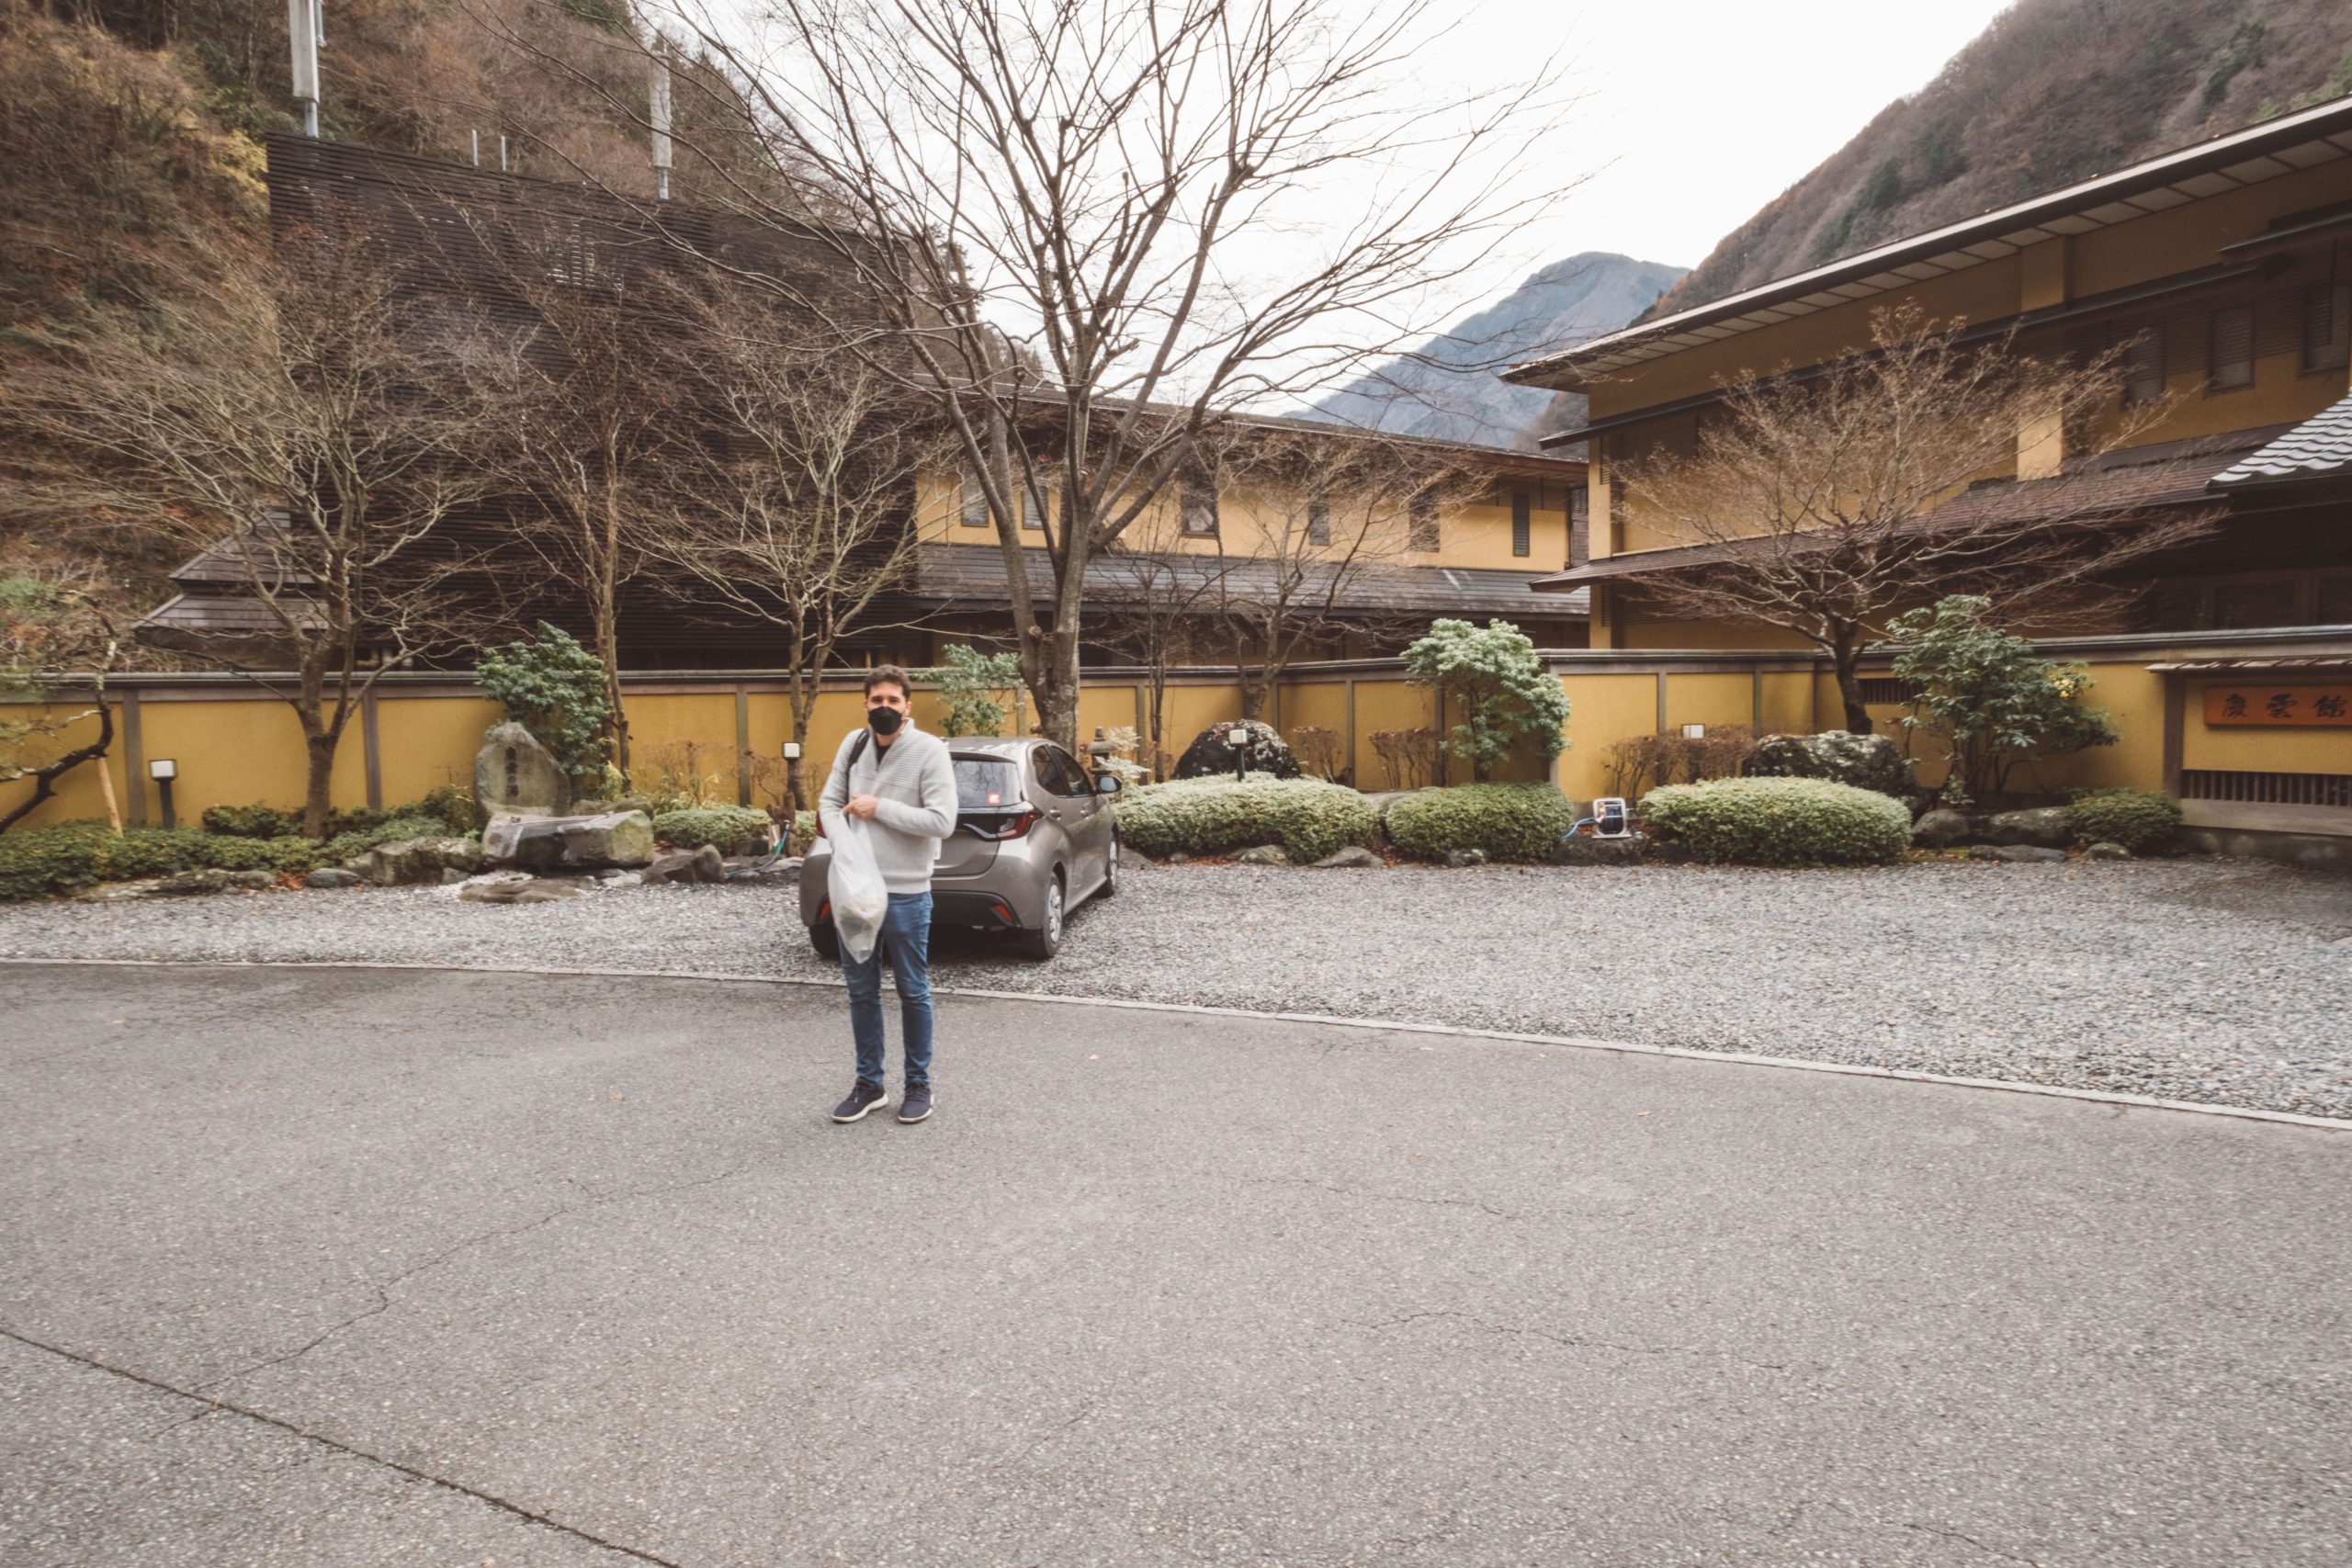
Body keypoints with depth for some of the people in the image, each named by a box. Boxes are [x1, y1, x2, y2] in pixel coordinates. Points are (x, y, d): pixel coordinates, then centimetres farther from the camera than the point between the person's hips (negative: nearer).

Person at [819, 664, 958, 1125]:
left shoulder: (929, 750, -11)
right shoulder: (853, 743, 5)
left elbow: (942, 821, -18)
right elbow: (829, 801, 10)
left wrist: (879, 808, -15)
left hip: (906, 893, -5)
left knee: (913, 992, 7)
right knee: (861, 991, 13)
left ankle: (919, 1084, 22)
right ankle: (868, 1083, 27)